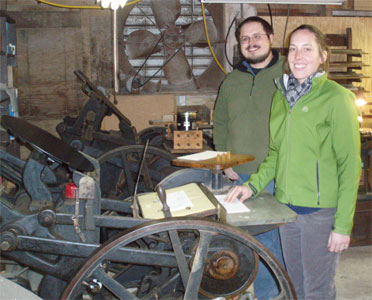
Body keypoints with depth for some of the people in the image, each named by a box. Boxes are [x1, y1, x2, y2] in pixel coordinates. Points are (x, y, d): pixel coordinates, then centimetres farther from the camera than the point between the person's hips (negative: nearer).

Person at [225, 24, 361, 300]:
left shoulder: (336, 98, -11)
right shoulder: (281, 96, 9)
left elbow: (350, 164, -11)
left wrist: (343, 224, -14)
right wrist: (253, 185, 3)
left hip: (321, 210, -6)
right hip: (286, 206, 6)